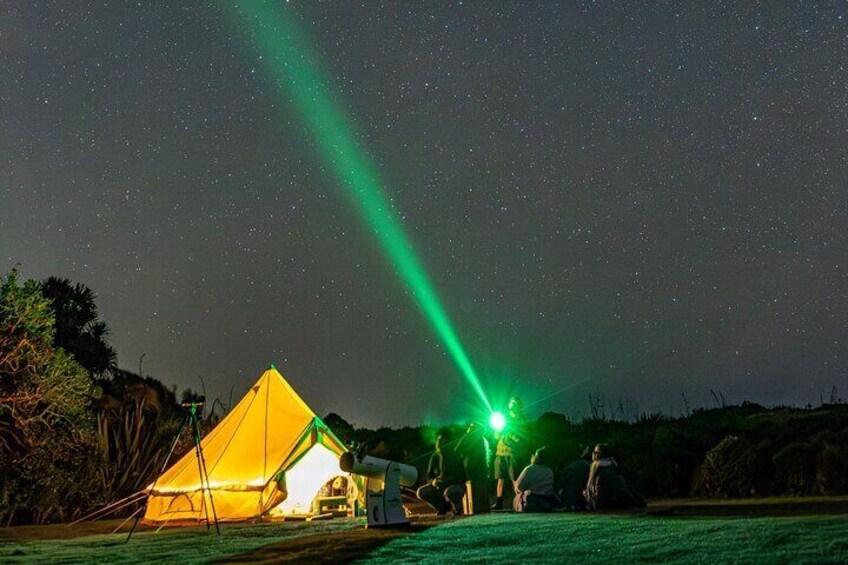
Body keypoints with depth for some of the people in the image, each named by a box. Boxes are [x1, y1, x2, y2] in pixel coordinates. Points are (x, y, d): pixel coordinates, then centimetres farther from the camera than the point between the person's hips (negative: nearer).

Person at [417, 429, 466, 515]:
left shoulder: (454, 455, -14)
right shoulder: (435, 456, -1)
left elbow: (460, 476, -20)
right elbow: (429, 475, 4)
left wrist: (444, 481, -34)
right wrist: (433, 481, -20)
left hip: (456, 486, -5)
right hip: (441, 486, 5)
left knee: (449, 492, -40)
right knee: (421, 492, -16)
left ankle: (457, 508, -6)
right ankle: (443, 507, 4)